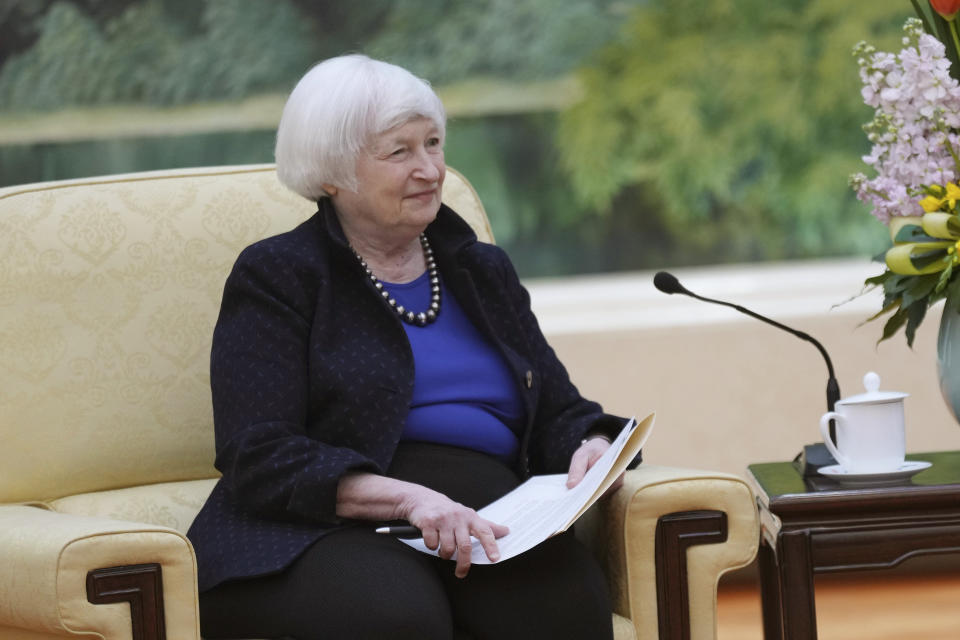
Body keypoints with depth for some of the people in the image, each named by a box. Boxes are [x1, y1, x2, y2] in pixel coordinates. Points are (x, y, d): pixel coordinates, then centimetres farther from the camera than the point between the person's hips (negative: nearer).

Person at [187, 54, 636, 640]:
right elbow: (260, 459, -7)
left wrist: (592, 449, -4)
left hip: (485, 516, 4)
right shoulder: (277, 278, 5)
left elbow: (558, 412, 22)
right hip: (328, 529, -4)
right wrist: (407, 499, -21)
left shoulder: (484, 271, 23)